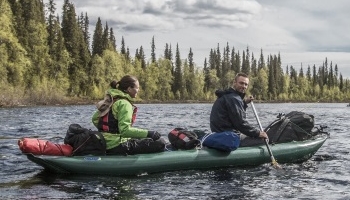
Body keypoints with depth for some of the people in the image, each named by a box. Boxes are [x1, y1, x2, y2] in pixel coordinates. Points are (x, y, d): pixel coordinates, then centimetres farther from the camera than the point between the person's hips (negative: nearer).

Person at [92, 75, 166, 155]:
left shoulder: (111, 100, 13)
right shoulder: (124, 104, -15)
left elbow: (95, 119, 21)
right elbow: (125, 130, -26)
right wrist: (148, 133, -25)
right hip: (116, 147, -10)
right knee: (160, 143, -10)